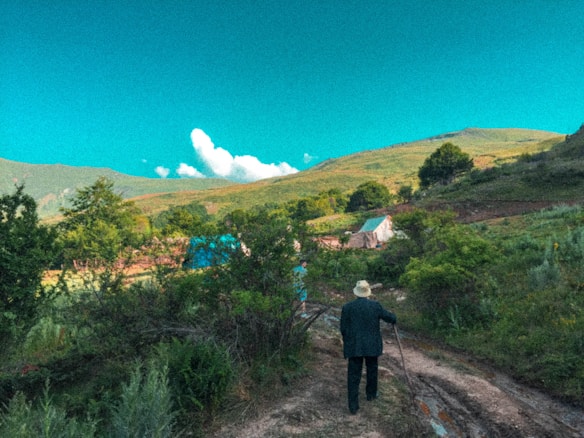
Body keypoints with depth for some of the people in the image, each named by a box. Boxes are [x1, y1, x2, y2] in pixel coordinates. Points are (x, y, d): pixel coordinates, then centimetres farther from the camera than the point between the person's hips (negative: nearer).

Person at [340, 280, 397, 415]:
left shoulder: (347, 307, -9)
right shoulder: (375, 305, -9)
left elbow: (343, 329, -3)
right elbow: (390, 317, 5)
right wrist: (394, 319, 29)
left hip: (354, 346, -1)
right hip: (372, 345, 1)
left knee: (353, 375, 6)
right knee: (372, 369, 24)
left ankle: (353, 406, 6)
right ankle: (371, 394, 42)